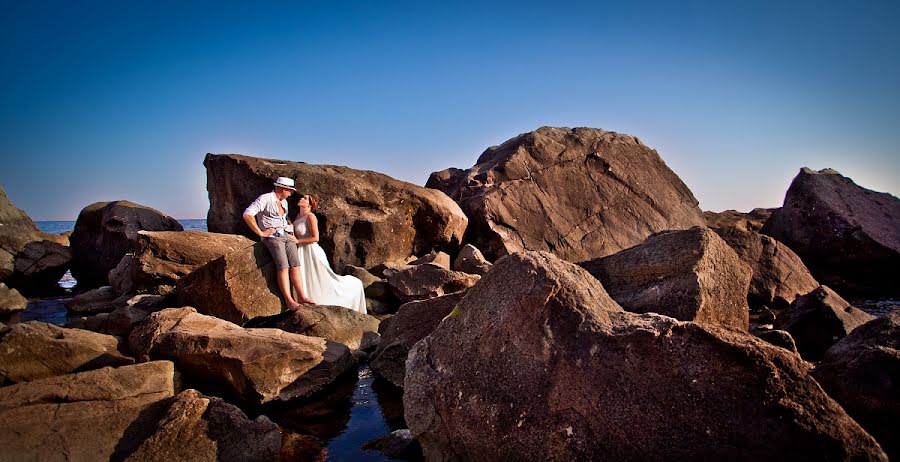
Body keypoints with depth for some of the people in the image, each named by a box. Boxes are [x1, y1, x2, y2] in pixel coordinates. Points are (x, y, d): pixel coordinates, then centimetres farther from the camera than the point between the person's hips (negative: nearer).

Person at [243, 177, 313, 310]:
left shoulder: (284, 202, 19)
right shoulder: (265, 199, -7)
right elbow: (247, 215, -16)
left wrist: (292, 231, 18)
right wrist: (260, 233, -15)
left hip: (287, 236, 7)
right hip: (272, 237, -7)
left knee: (295, 265, -8)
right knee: (283, 266, -20)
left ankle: (302, 296, -11)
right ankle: (289, 300, -22)